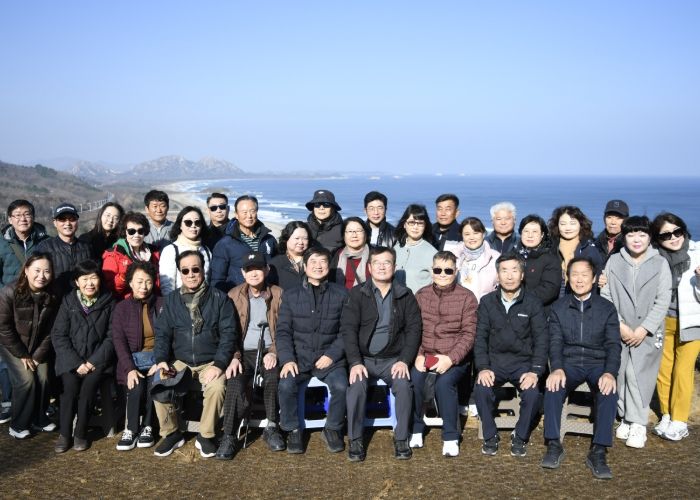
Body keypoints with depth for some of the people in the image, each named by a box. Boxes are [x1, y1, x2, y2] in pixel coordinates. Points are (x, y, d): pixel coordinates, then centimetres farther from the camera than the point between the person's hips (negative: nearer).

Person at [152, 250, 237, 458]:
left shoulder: (219, 298, 1)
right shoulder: (171, 300, 10)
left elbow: (228, 333, -4)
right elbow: (162, 333, 7)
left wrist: (219, 364, -17)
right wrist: (161, 360, -12)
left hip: (210, 363, -2)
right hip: (180, 362, 3)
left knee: (217, 386, -33)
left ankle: (206, 436, -10)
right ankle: (171, 433, -3)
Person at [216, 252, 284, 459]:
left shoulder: (278, 294, 7)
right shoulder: (234, 295, 9)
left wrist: (274, 352, -11)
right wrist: (234, 357, -10)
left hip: (269, 351, 0)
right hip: (243, 353, 0)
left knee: (274, 378, -32)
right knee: (235, 384, -30)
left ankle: (272, 428, -14)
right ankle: (229, 436, -22)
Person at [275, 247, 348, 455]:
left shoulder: (341, 294, 7)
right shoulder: (290, 295, 9)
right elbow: (283, 331, 4)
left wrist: (332, 355, -11)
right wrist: (287, 359, -11)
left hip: (329, 358, 0)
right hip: (299, 357, 1)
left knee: (341, 386, -28)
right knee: (286, 385, -28)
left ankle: (332, 430, -1)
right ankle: (293, 431, -4)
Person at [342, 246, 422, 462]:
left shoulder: (405, 295, 7)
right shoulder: (357, 294, 3)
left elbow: (414, 329, 3)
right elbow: (348, 329, -4)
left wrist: (404, 360, -11)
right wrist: (355, 362, -17)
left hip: (393, 359, 1)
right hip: (363, 358, 0)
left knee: (404, 386, -27)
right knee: (356, 386, -29)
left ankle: (401, 439, -11)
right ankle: (355, 440, -14)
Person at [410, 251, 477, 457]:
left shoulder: (467, 297, 0)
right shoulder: (421, 295, 9)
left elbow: (468, 334, -4)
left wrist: (451, 358, -17)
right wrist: (418, 355, -10)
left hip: (454, 358, -2)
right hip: (425, 355, 3)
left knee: (444, 382, -30)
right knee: (412, 378, -26)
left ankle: (451, 437, -12)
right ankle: (415, 429, -5)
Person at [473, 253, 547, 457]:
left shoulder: (533, 303, 1)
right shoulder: (487, 302, 4)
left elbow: (541, 340, -4)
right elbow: (480, 337, 0)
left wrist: (535, 371, -17)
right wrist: (483, 368, -15)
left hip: (523, 362, 0)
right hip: (495, 361, 1)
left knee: (533, 393, -28)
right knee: (481, 389, -28)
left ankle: (520, 437, -1)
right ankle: (490, 436, -5)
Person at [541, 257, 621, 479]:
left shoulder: (606, 308, 5)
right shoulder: (558, 307, 8)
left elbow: (613, 345, -2)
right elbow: (555, 342, -1)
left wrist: (610, 373, -22)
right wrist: (557, 369, -21)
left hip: (598, 363, 0)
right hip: (569, 363, 1)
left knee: (609, 391, -32)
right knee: (553, 387, -31)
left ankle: (598, 452, -27)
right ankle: (553, 445, -20)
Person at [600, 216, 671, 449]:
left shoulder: (660, 263, 1)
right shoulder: (614, 261, 4)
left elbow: (663, 301, -3)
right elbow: (605, 296, 1)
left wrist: (644, 329, -10)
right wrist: (619, 325, -8)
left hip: (648, 333, -2)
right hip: (618, 332, 2)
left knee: (639, 376, -6)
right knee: (620, 375, 3)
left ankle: (638, 424, 1)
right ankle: (626, 418, 17)